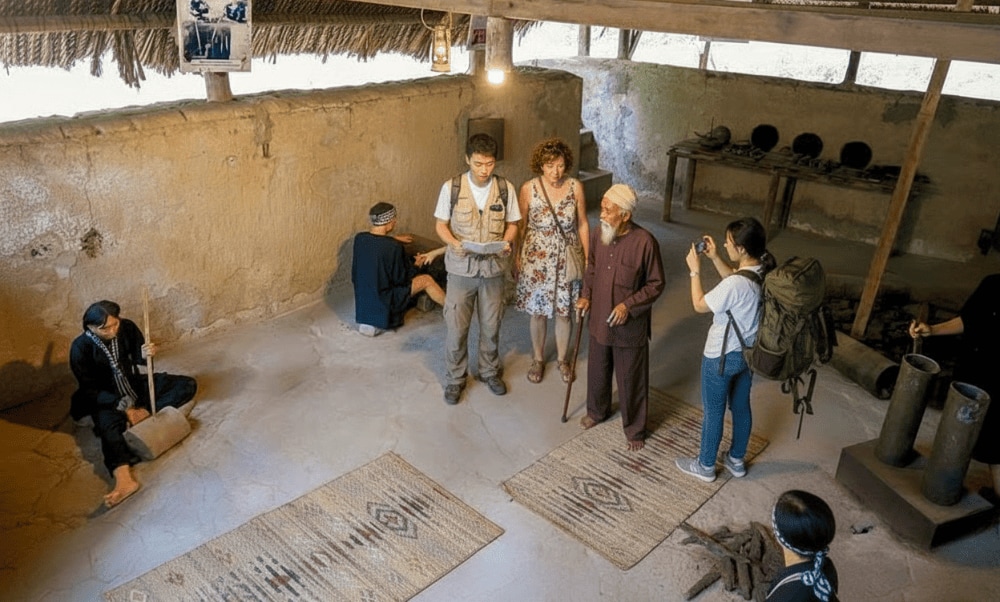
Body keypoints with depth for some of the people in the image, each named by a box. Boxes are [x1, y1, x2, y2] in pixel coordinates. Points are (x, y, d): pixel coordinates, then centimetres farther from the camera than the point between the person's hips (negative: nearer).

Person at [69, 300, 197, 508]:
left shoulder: (127, 327, -11)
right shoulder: (80, 348, -19)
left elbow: (137, 359, 2)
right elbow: (89, 390, -18)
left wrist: (145, 354, -25)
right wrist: (124, 407, -28)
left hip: (136, 386, 4)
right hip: (106, 398, -4)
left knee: (187, 386, -10)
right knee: (109, 428, -36)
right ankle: (124, 480, -58)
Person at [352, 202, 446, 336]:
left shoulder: (359, 238, -7)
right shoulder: (394, 247, -26)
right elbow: (401, 279, -16)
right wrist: (416, 265, 2)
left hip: (362, 297, 7)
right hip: (383, 299, -7)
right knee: (426, 280, 8)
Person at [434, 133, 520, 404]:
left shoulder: (506, 188, -5)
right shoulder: (451, 187, -8)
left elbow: (512, 224, 4)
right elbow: (441, 225, -2)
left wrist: (507, 242, -17)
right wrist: (455, 244, -22)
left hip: (493, 267, 1)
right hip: (461, 268, -1)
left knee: (491, 325, 13)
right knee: (456, 326, 5)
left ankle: (490, 371, 35)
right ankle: (455, 377, 25)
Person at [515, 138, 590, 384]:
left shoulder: (575, 187, -8)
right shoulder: (528, 189, -10)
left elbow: (583, 224, 0)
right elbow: (521, 226, -1)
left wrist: (587, 257, 0)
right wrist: (517, 256, 1)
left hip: (566, 259, 1)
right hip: (536, 259, -1)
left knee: (564, 312, 11)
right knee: (538, 312, 12)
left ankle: (562, 359, 33)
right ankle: (538, 359, 33)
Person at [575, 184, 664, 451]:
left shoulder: (645, 242, -21)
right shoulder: (597, 236, -6)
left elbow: (656, 284, -12)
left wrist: (629, 305, -22)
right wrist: (586, 295, -3)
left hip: (630, 326, -5)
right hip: (599, 319, 5)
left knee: (631, 379, 10)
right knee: (597, 370, 22)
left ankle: (635, 429, 31)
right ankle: (597, 410, 48)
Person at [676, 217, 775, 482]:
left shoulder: (736, 285, -33)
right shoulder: (765, 273, -8)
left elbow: (699, 305, -17)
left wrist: (695, 270, -9)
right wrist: (715, 258, 4)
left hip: (721, 357, -8)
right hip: (748, 353, 8)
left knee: (713, 412, 12)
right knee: (741, 407, 23)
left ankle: (705, 466, 31)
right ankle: (736, 460, 43)